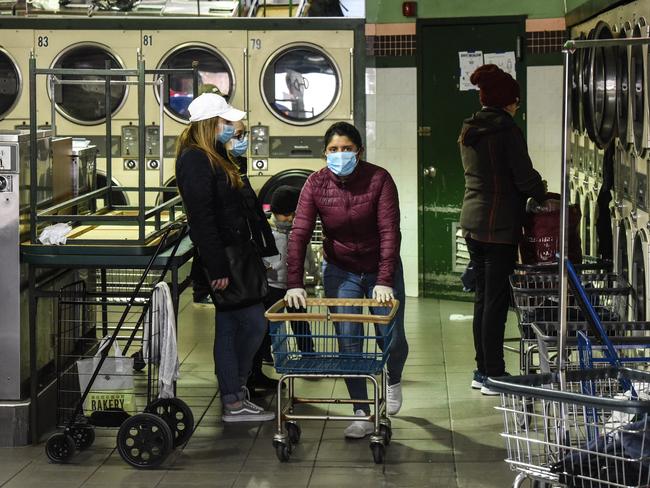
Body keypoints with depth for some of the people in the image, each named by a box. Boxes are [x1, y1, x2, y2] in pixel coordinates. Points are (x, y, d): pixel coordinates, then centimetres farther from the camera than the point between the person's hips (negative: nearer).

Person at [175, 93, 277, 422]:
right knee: (254, 324, -7)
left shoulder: (217, 158, 17)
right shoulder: (195, 161, -15)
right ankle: (234, 399, 2)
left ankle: (234, 400, 16)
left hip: (236, 255, 10)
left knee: (230, 327, 11)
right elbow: (201, 218, -21)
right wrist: (217, 268, -24)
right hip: (224, 258, -10)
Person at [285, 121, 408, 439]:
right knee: (347, 340, -7)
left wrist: (385, 281, -30)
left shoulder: (379, 179, -18)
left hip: (381, 269, -1)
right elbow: (300, 233, -18)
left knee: (391, 339, 0)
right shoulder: (316, 184, -13)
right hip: (340, 270, 1)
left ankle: (394, 381, 36)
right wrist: (295, 283, -28)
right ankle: (362, 415, 1)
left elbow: (389, 231, -22)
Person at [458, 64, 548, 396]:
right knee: (496, 300, -4)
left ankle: (483, 371, 18)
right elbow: (525, 178, -14)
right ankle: (493, 375, -1)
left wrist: (533, 192, 16)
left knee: (483, 296, 13)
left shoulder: (468, 132, 12)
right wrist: (543, 195, 6)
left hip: (472, 222, 8)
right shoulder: (507, 130, -13)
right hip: (500, 225, -8)